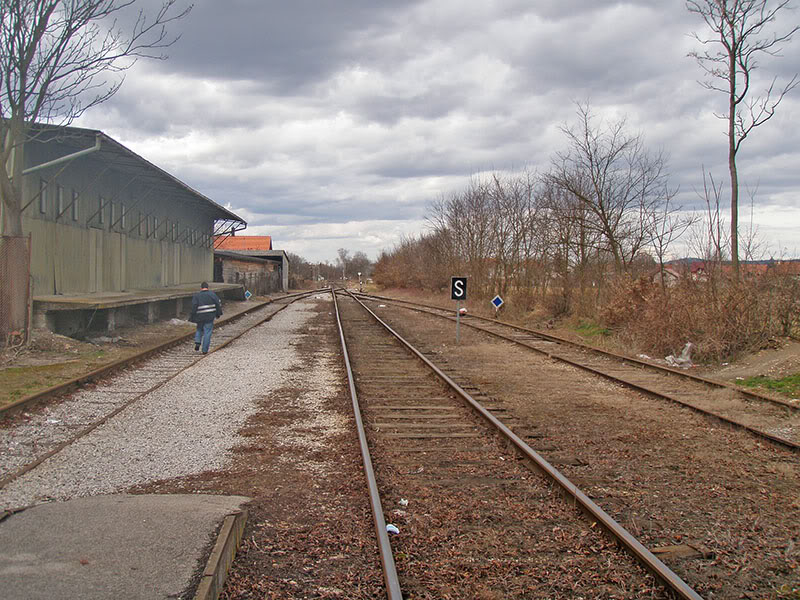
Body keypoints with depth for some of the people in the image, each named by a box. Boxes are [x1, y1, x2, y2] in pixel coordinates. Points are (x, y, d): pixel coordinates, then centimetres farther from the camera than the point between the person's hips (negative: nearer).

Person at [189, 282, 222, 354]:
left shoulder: (196, 296, 2)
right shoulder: (212, 294, 1)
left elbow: (194, 307, -5)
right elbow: (218, 304, 0)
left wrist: (193, 317, -1)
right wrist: (218, 313, 9)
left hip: (200, 317, 1)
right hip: (210, 316, -1)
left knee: (199, 329, 24)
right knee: (207, 332, 3)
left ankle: (197, 342, 4)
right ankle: (205, 350, 2)